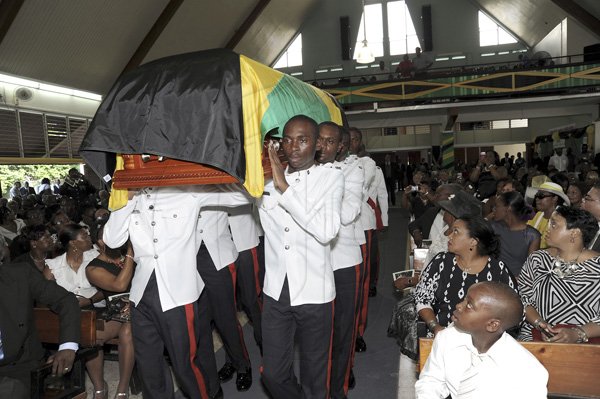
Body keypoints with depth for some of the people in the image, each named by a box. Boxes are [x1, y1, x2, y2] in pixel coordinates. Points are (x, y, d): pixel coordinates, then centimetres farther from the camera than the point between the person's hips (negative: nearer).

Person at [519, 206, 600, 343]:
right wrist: (539, 323, -9)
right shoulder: (537, 259, 7)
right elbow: (522, 298, 7)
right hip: (535, 337, 2)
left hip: (584, 343, -1)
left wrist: (577, 334, -15)